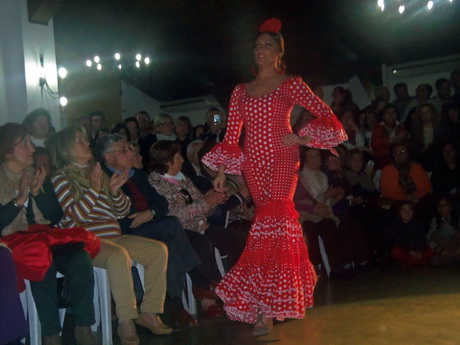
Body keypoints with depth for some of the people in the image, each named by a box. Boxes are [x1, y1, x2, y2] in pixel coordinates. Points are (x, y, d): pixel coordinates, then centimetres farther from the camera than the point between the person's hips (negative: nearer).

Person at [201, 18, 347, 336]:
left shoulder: (290, 84, 5)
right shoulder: (241, 91, 16)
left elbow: (326, 116, 1)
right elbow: (232, 136, 12)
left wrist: (300, 137, -12)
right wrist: (222, 171, 5)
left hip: (281, 158, -4)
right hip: (253, 163, 4)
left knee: (272, 219, -15)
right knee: (275, 218, 5)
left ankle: (267, 308, -16)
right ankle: (283, 295, 20)